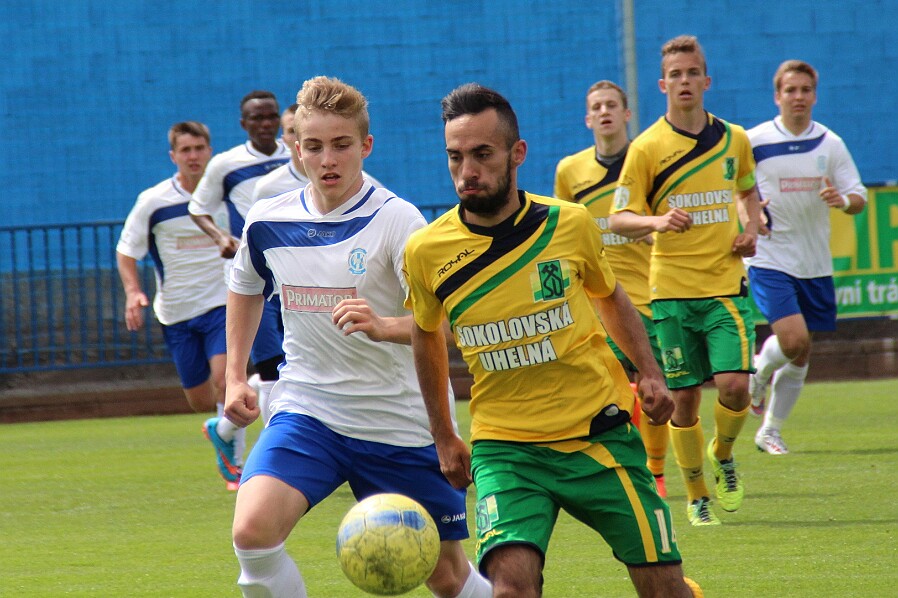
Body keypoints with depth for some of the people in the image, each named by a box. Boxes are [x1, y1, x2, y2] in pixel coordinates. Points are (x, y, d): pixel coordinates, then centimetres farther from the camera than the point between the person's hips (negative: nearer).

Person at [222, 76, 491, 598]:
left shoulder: (396, 219, -13)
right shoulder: (267, 222, 1)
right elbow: (245, 291, 24)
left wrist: (384, 326, -42)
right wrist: (235, 375, 17)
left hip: (399, 420, -3)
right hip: (305, 412, 3)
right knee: (253, 532, -24)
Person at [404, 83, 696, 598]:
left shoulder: (570, 224, -5)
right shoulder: (427, 251, -6)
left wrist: (651, 374, 3)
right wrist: (444, 437, 19)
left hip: (601, 434, 1)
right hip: (504, 445, -1)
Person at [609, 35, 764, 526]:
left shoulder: (734, 139, 7)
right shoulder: (647, 148, -3)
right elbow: (618, 219, -3)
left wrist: (752, 228, 7)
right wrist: (657, 221, -23)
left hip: (726, 285, 2)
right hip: (671, 289, -1)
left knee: (734, 384, -13)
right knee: (684, 397, 1)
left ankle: (722, 455, 18)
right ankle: (697, 496, 17)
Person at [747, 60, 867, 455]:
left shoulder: (830, 144, 3)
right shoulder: (753, 141, -5)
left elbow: (859, 198, 3)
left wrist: (843, 199, -20)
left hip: (815, 265, 4)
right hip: (770, 259, -4)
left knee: (801, 356, 7)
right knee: (793, 339, -20)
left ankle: (770, 431, 22)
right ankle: (759, 371, 13)